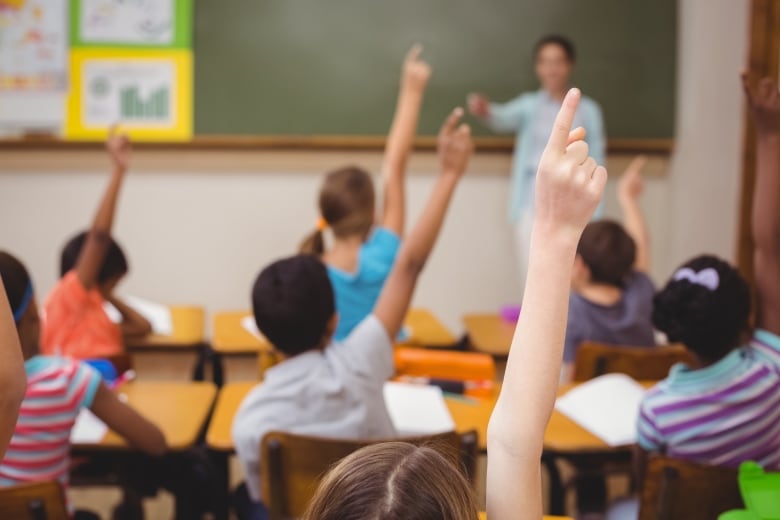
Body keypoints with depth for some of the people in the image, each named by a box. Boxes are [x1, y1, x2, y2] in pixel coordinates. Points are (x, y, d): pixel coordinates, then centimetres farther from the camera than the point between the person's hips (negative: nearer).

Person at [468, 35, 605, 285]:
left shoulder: (588, 110, 5)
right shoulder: (529, 105, 4)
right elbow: (504, 118, -18)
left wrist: (593, 218, 0)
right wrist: (485, 110, -42)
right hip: (533, 205, 0)